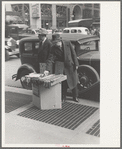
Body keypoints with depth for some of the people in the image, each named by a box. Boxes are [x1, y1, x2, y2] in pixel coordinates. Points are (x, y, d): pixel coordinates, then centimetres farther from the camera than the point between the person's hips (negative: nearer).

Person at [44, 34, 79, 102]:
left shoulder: (68, 43, -10)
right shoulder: (54, 48, -9)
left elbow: (73, 54, -4)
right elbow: (50, 59, -15)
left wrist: (76, 64, -4)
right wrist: (47, 70, -25)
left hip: (71, 66, 0)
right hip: (62, 67, 0)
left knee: (74, 81, 10)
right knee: (64, 83, 4)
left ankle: (75, 97, 28)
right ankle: (63, 98, 23)